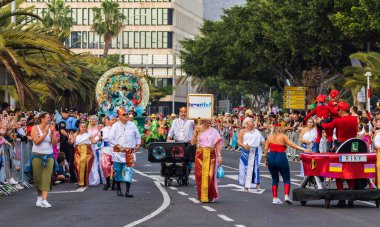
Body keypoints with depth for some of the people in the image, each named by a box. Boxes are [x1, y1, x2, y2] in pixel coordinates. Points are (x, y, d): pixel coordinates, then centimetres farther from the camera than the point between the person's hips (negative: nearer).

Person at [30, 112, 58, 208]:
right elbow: (36, 141, -16)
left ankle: (44, 199, -17)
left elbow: (54, 143, -1)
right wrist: (45, 133, -18)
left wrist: (52, 132, -13)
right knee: (38, 177, 4)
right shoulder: (35, 128, -3)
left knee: (47, 177, -11)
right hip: (37, 156, -2)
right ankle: (39, 197, 26)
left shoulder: (50, 128, 4)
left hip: (49, 155, 2)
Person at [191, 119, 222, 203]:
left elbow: (218, 144, 4)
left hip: (211, 155, -1)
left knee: (210, 176, -8)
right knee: (200, 175, -3)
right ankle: (201, 196, 7)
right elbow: (193, 143, 0)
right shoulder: (198, 130, 8)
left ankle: (210, 196, 5)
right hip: (200, 155, 1)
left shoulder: (214, 131, 7)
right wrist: (196, 133, -10)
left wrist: (219, 156, -4)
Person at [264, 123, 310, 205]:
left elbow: (265, 149, 8)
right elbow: (291, 144, -12)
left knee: (274, 179, 16)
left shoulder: (269, 137, 9)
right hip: (281, 158, -4)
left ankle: (275, 198, 11)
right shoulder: (283, 136, -2)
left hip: (271, 158, 4)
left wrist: (266, 159, 18)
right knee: (286, 178, 6)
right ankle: (286, 196, -11)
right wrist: (303, 149, -16)